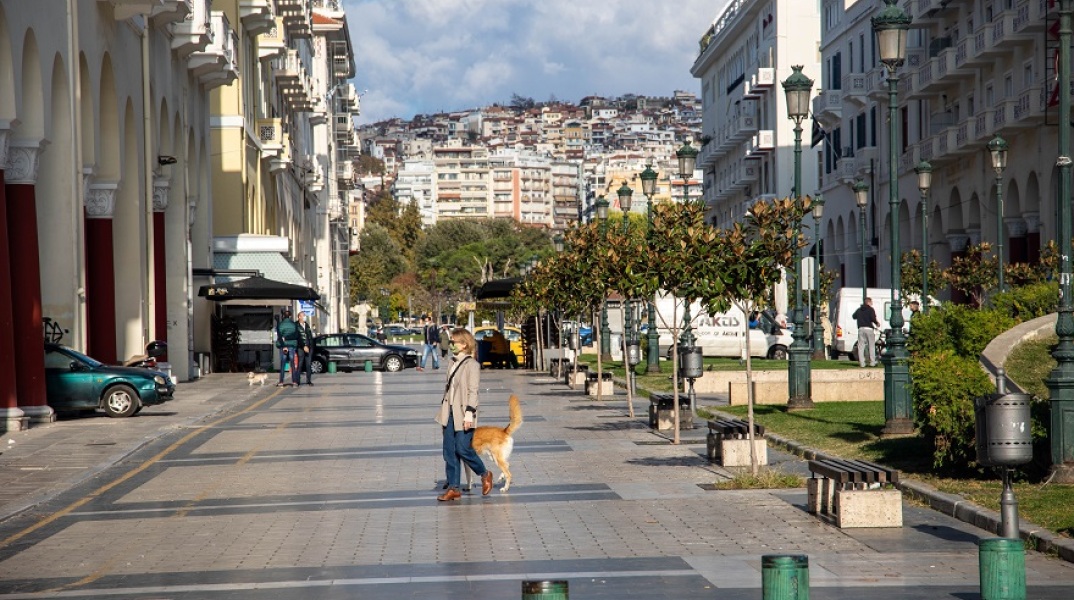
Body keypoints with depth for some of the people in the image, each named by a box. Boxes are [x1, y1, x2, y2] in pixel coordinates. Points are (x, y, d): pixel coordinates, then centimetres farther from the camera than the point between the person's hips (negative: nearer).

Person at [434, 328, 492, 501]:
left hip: (463, 414, -8)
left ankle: (485, 475, 14)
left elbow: (473, 391, -13)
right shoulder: (452, 363, 14)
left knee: (463, 449, -9)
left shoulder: (472, 364, -9)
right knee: (449, 451, 5)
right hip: (449, 413, 8)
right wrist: (443, 410, 17)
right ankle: (453, 488, 9)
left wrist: (469, 413, -19)